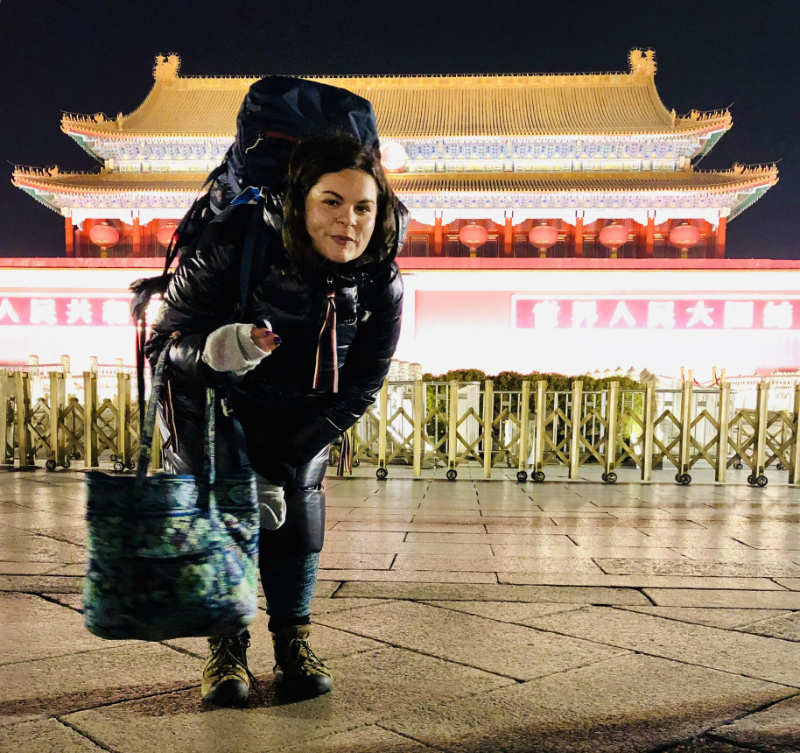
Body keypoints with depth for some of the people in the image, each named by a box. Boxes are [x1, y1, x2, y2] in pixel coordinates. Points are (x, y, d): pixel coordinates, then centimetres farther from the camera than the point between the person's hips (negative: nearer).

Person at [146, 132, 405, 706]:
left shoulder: (382, 287, -23)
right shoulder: (238, 242, -33)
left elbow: (356, 391, -17)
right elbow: (165, 339, -25)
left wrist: (278, 465, -21)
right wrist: (211, 351, -50)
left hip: (301, 406, 2)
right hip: (213, 393, -2)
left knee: (297, 493, -10)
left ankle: (293, 638, 6)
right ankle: (226, 644, -1)